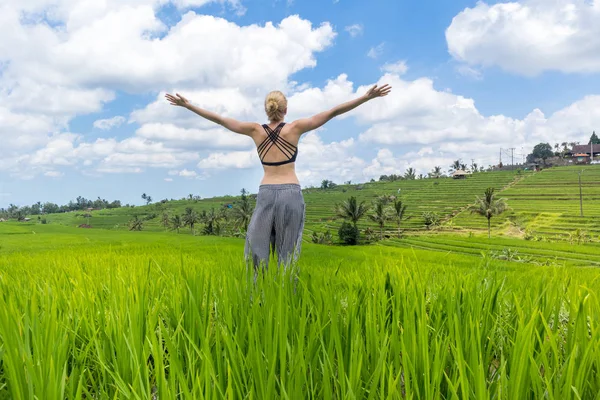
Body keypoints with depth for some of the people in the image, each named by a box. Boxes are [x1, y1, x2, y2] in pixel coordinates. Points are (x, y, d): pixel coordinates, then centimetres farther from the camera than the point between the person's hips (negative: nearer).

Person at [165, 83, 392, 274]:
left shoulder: (256, 130, 4)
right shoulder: (295, 128, -1)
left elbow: (218, 118, 7)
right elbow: (333, 112, -4)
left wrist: (187, 105, 16)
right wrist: (368, 96, -4)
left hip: (266, 194, 1)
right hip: (291, 194, -1)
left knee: (257, 249, 8)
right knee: (288, 253, 5)